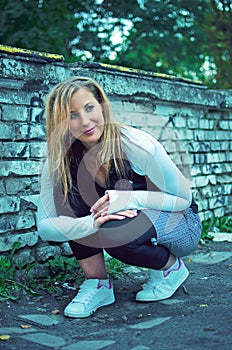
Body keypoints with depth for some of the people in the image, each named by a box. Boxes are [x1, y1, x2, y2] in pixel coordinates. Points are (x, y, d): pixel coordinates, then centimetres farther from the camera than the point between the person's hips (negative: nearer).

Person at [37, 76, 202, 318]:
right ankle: (97, 284, -10)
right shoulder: (60, 159, -13)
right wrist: (90, 223, -39)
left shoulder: (135, 144, -26)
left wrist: (131, 198, -34)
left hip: (179, 225, -4)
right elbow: (44, 226, -20)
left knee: (116, 232, -36)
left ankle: (172, 266, -3)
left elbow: (184, 198, -17)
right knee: (67, 188, -19)